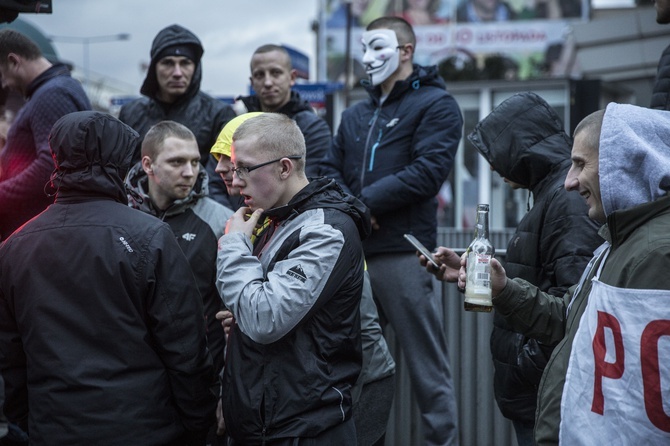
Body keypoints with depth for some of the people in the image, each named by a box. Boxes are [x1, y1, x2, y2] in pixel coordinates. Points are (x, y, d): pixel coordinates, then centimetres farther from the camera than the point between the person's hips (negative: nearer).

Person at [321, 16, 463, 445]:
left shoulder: (435, 104, 0)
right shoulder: (355, 115, 21)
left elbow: (428, 171, -12)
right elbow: (330, 171, 14)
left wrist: (365, 201, -11)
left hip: (404, 252, -6)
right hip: (352, 251, 7)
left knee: (426, 364, -3)